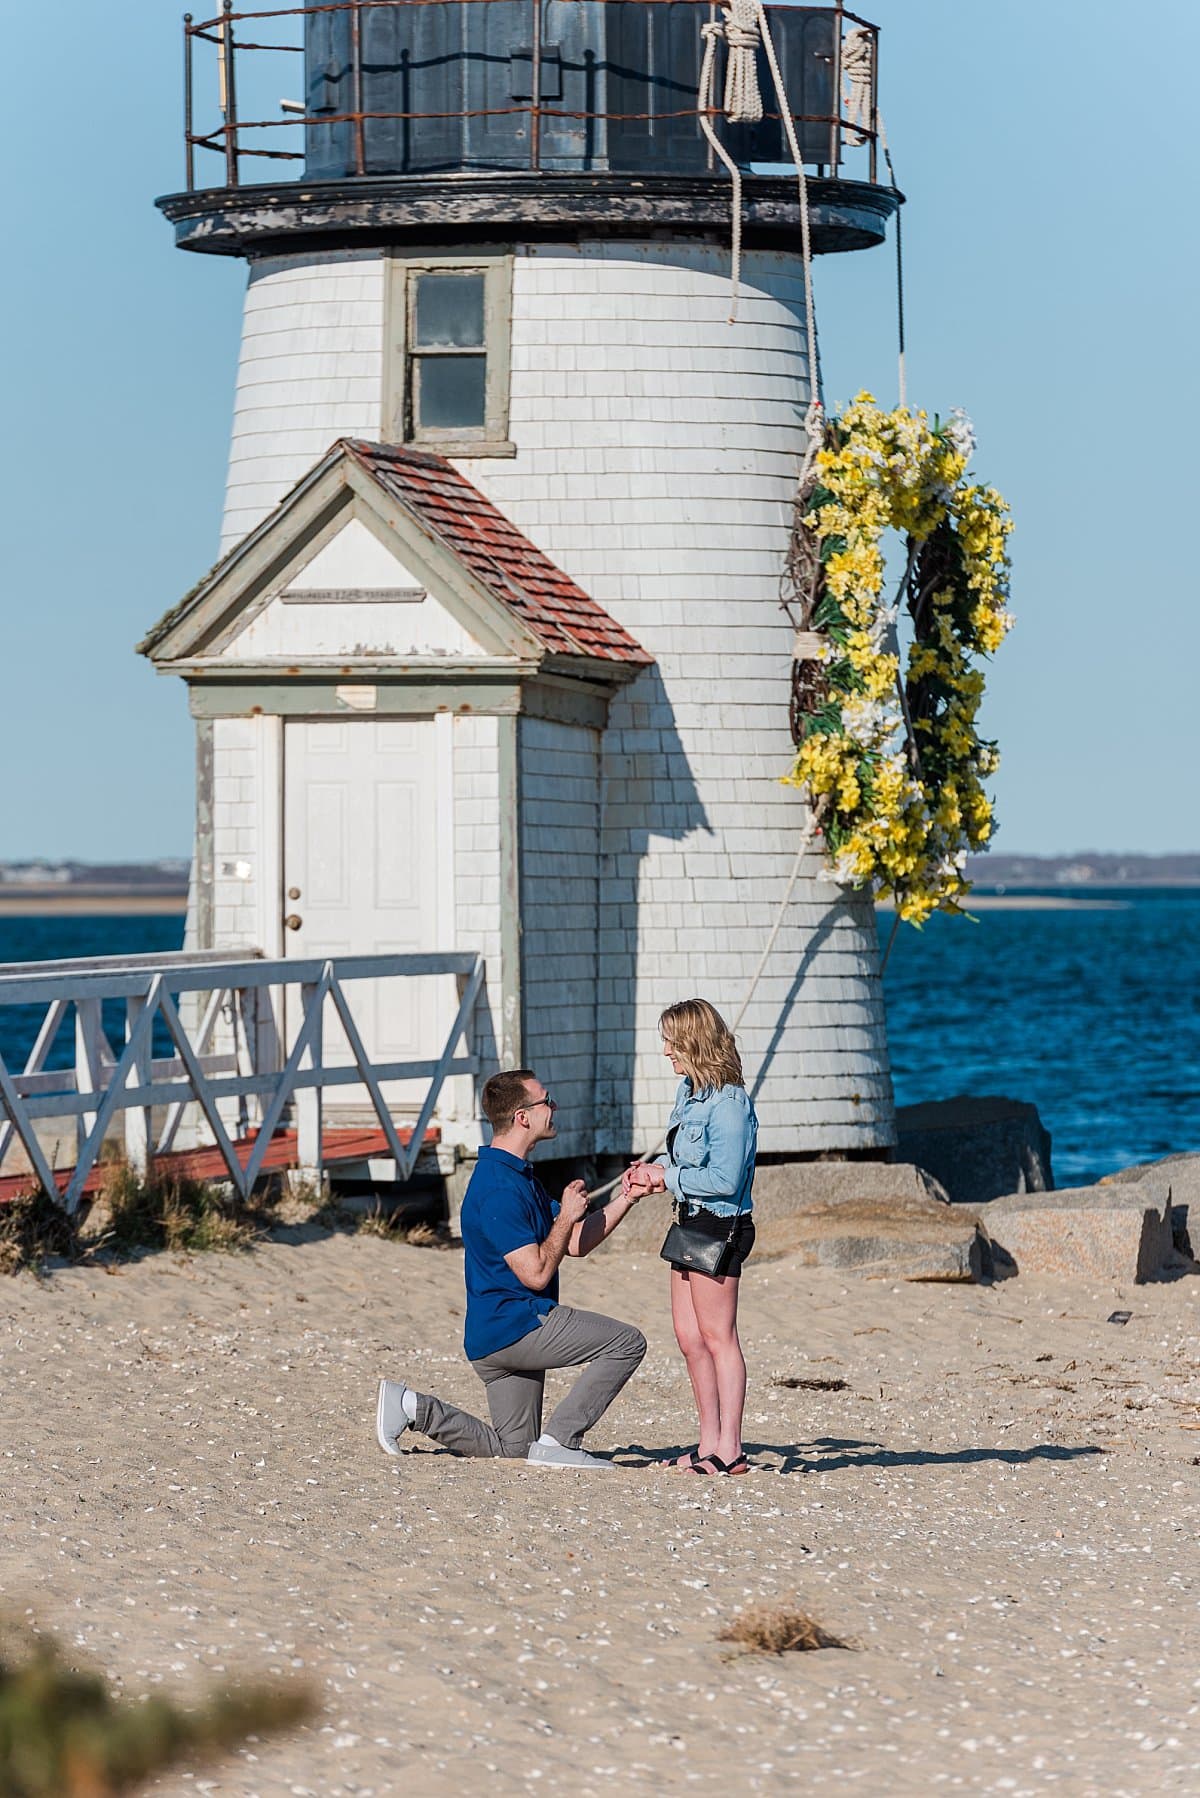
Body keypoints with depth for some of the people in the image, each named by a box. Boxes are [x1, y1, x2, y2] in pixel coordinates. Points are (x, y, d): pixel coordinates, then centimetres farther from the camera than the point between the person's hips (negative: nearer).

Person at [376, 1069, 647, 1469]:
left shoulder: (520, 1176, 15)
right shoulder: (500, 1188, -19)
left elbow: (576, 1242, 16)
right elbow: (536, 1273, -21)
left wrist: (625, 1199, 6)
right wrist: (566, 1217, -10)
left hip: (495, 1334, 10)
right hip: (514, 1326, -10)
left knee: (511, 1448, 16)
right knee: (626, 1343, -11)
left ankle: (411, 1406, 10)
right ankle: (559, 1442, -11)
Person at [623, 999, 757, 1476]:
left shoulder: (727, 1104, -19)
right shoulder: (689, 1092, 10)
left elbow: (724, 1180, -22)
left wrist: (666, 1178, -14)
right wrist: (653, 1171, 4)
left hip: (719, 1226, -10)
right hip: (692, 1223, 10)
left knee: (717, 1338, -5)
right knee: (688, 1336, 12)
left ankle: (729, 1450, 0)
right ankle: (710, 1441, 19)